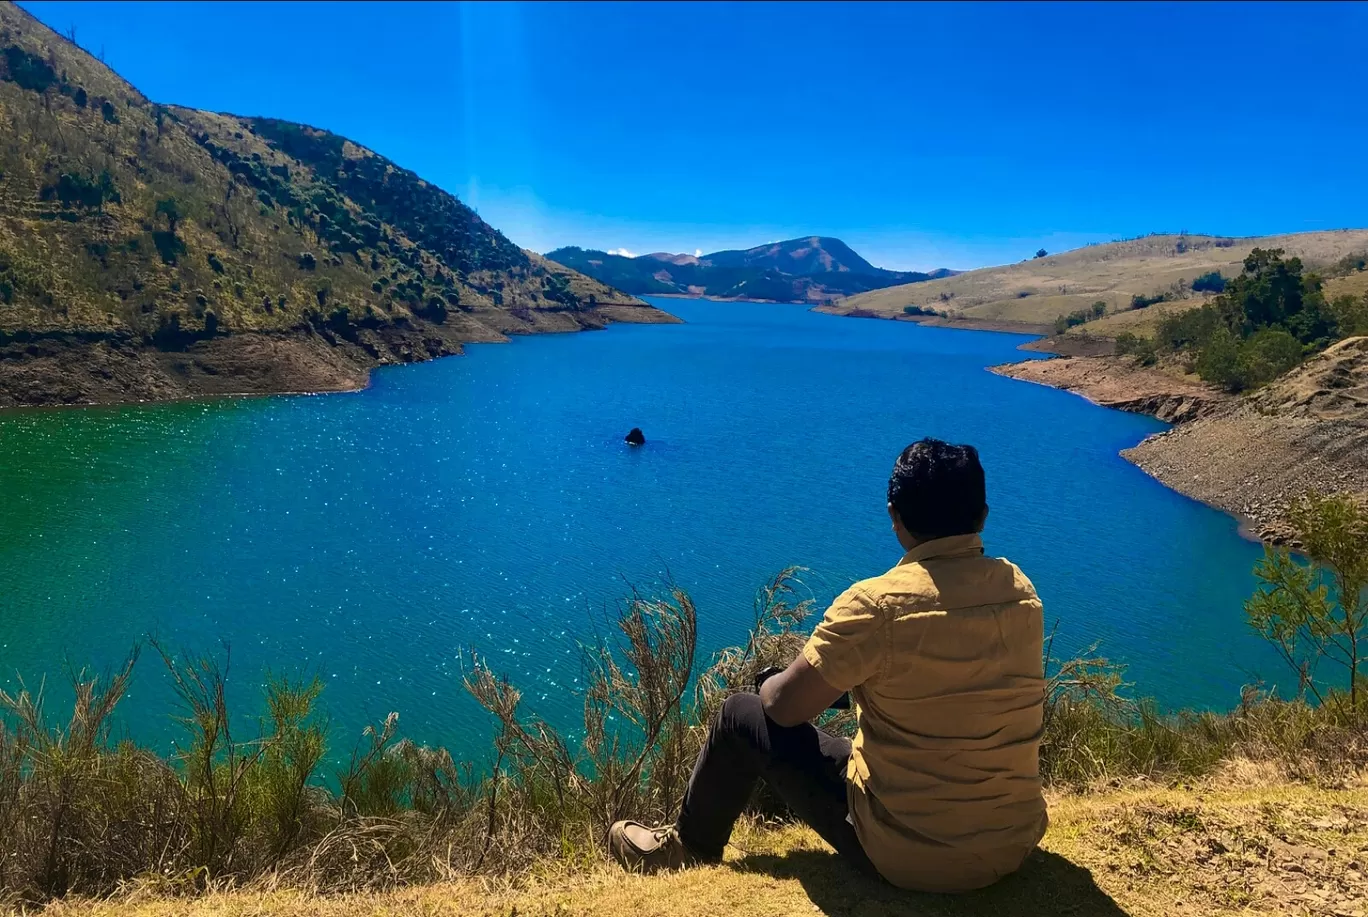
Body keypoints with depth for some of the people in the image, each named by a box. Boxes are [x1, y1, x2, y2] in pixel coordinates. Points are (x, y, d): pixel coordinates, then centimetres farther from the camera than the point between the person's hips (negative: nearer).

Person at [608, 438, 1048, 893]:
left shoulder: (877, 603, -23)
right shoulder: (1021, 588, -4)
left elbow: (784, 706, -14)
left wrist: (773, 684, 9)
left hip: (910, 856, -5)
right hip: (1017, 841, 6)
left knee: (743, 715, 9)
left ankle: (687, 846, 34)